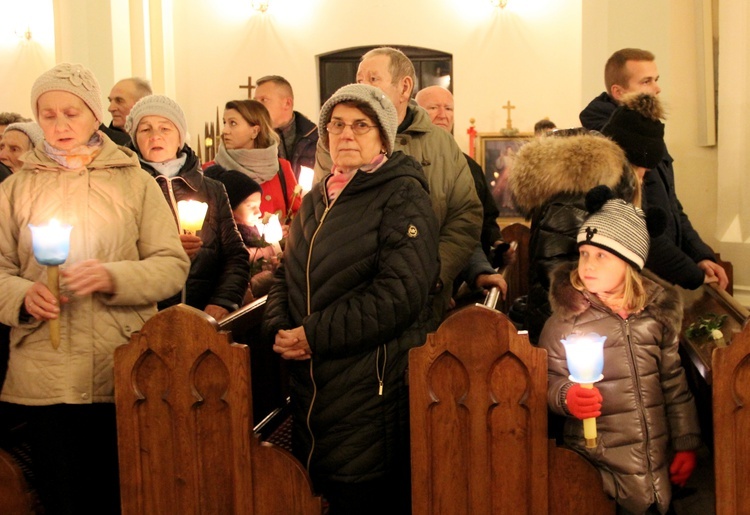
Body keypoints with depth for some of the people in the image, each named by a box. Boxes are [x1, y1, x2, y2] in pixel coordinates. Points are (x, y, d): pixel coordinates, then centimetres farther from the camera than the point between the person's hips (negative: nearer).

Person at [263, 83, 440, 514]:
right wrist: (280, 329, -3)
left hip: (377, 385, -6)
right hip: (312, 382, 7)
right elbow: (288, 277, 18)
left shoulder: (403, 197, -7)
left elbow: (400, 292, -19)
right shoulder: (317, 201, 17)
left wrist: (317, 335, -17)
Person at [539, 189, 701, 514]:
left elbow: (674, 383, 11)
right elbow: (549, 380, -1)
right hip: (601, 460, -3)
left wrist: (686, 445, 11)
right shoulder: (567, 319, -5)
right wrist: (566, 396, -22)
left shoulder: (657, 312, 4)